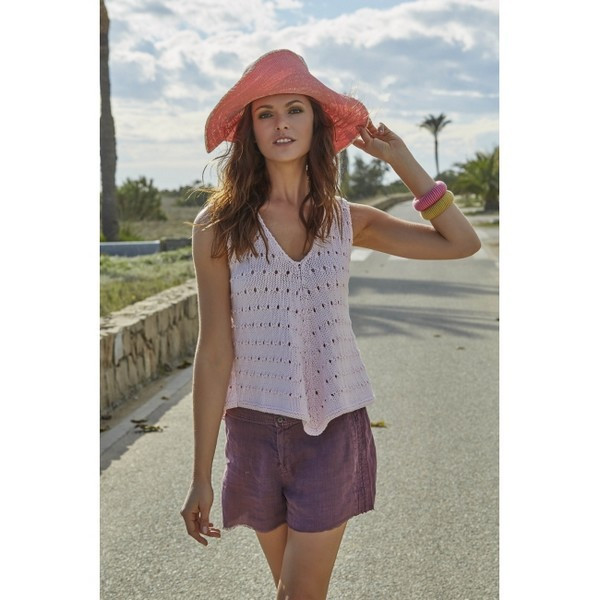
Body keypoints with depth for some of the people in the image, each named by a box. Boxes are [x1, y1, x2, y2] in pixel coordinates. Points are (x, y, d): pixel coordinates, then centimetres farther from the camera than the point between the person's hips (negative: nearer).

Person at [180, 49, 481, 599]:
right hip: (255, 427, 0)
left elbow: (461, 242, 1)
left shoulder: (346, 219, 1)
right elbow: (215, 352, -7)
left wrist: (400, 159, 1)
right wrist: (202, 475, -7)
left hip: (334, 427, 1)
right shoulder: (219, 226, -6)